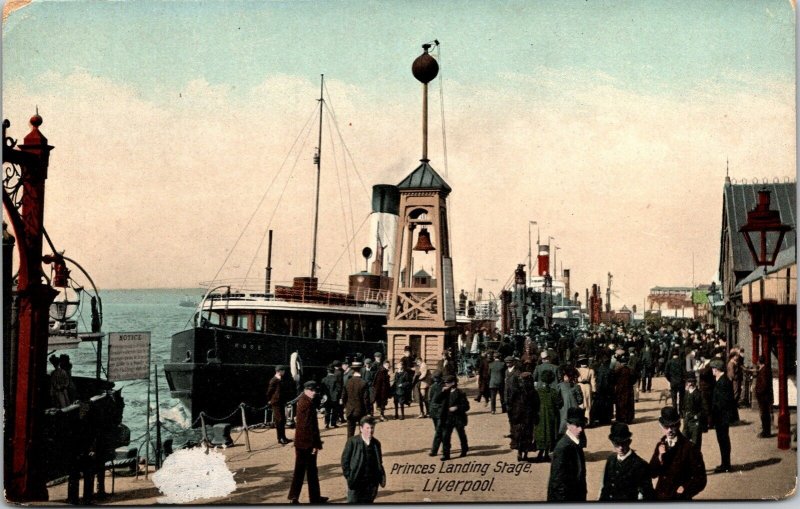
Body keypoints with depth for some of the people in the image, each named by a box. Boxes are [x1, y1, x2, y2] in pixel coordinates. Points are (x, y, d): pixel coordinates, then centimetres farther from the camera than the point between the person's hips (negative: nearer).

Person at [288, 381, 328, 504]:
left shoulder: (301, 401, 11)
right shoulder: (308, 403, -19)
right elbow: (310, 425, -22)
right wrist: (316, 444, -19)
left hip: (300, 441, 9)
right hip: (308, 442, -9)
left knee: (299, 469, 12)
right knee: (311, 470, 2)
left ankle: (294, 497, 12)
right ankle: (314, 498, 12)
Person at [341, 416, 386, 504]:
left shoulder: (376, 443, 6)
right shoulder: (352, 442, -7)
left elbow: (379, 463, 14)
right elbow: (345, 460, -5)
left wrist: (381, 477, 0)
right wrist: (349, 477, -9)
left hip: (371, 483, 4)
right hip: (356, 483, -4)